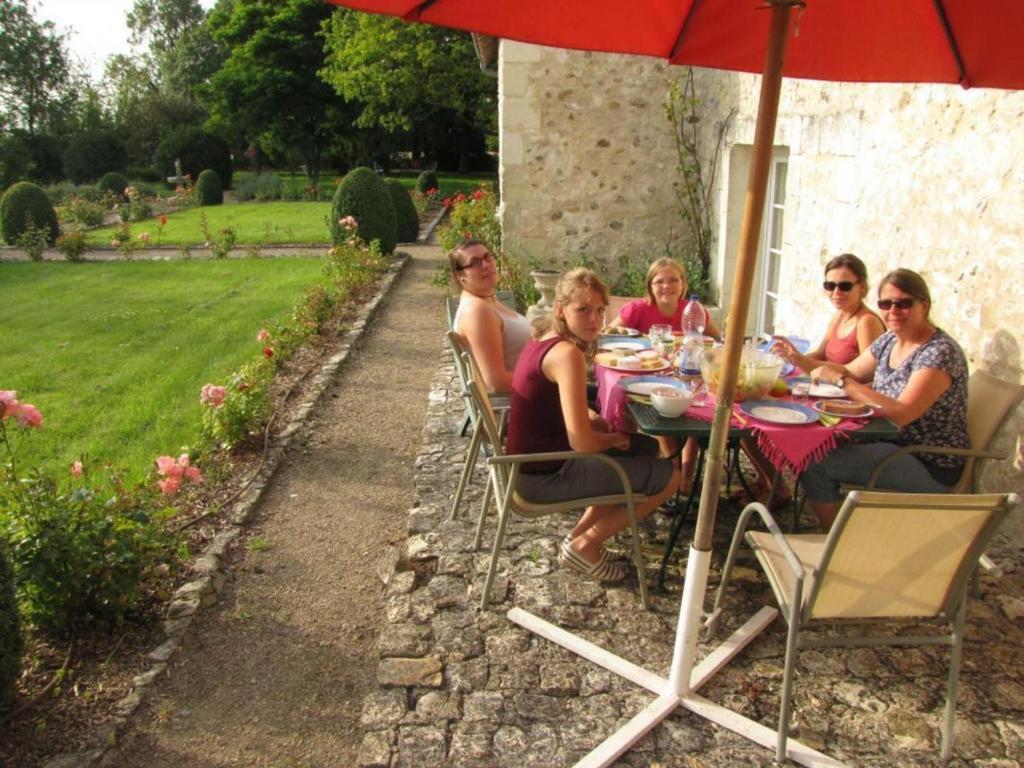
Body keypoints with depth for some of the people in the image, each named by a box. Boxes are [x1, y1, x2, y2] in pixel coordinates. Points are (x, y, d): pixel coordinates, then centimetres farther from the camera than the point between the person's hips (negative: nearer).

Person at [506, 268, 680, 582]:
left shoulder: (545, 340, 5)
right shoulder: (567, 353, -24)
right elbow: (582, 442, -28)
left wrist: (596, 420, 4)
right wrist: (613, 438, -6)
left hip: (537, 459, 9)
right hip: (545, 475, -9)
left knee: (646, 447, 23)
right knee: (668, 477, 0)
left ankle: (581, 533, 22)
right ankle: (584, 546, 9)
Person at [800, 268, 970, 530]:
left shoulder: (940, 352, -21)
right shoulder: (889, 341, 4)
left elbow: (901, 414, -31)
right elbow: (848, 373, 12)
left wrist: (842, 380, -29)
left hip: (932, 468, -8)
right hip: (894, 444, 8)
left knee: (816, 462, -17)